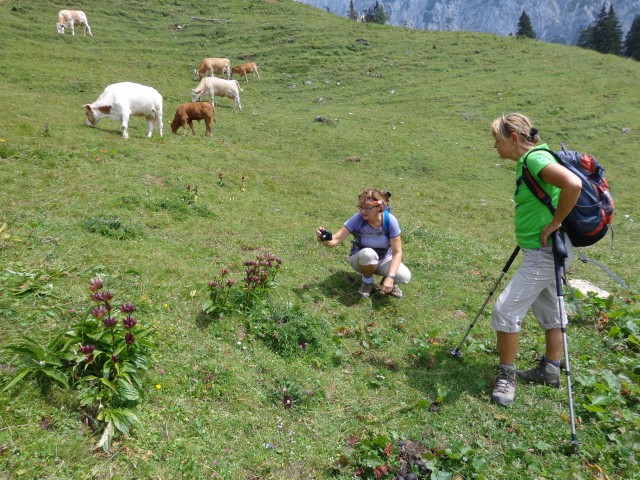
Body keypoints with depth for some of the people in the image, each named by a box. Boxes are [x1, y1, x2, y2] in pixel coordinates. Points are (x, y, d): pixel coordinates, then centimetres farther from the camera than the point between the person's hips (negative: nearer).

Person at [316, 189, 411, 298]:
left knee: (405, 277, -28)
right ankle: (368, 281, -6)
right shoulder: (357, 219, -25)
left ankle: (388, 281, 8)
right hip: (361, 259, -1)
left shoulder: (390, 220, -23)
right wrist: (323, 239, -54)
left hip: (384, 260, 1)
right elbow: (335, 240, -30)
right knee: (368, 253, -38)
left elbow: (397, 252, -21)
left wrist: (390, 277, -34)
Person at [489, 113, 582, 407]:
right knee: (549, 311, 20)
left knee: (506, 310, -9)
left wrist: (555, 223, -25)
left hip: (545, 252, -11)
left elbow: (573, 185, -35)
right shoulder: (526, 161, 10)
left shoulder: (536, 158, -19)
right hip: (541, 251, 11)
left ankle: (506, 376, 6)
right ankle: (550, 370, 35)